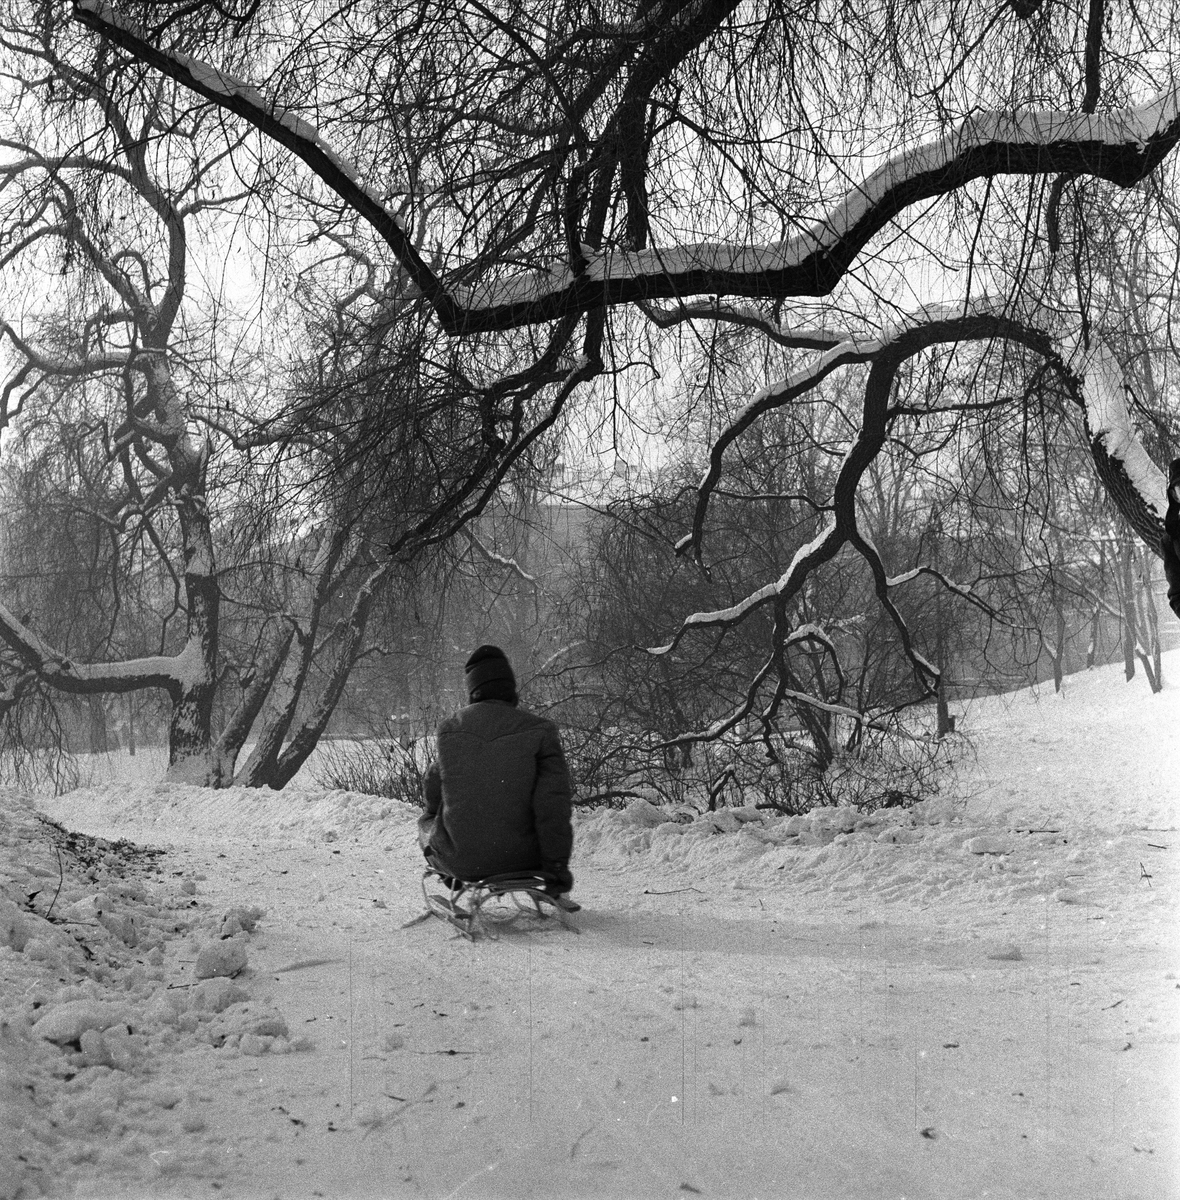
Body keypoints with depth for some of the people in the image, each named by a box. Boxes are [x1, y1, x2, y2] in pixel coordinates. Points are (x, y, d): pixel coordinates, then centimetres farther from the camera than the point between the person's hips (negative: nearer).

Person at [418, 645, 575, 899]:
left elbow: (431, 795, 7)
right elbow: (553, 804, -13)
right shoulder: (539, 730, -10)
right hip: (522, 857, -1)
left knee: (426, 821, 32)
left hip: (460, 862, 1)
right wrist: (557, 866, -3)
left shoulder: (450, 728, -3)